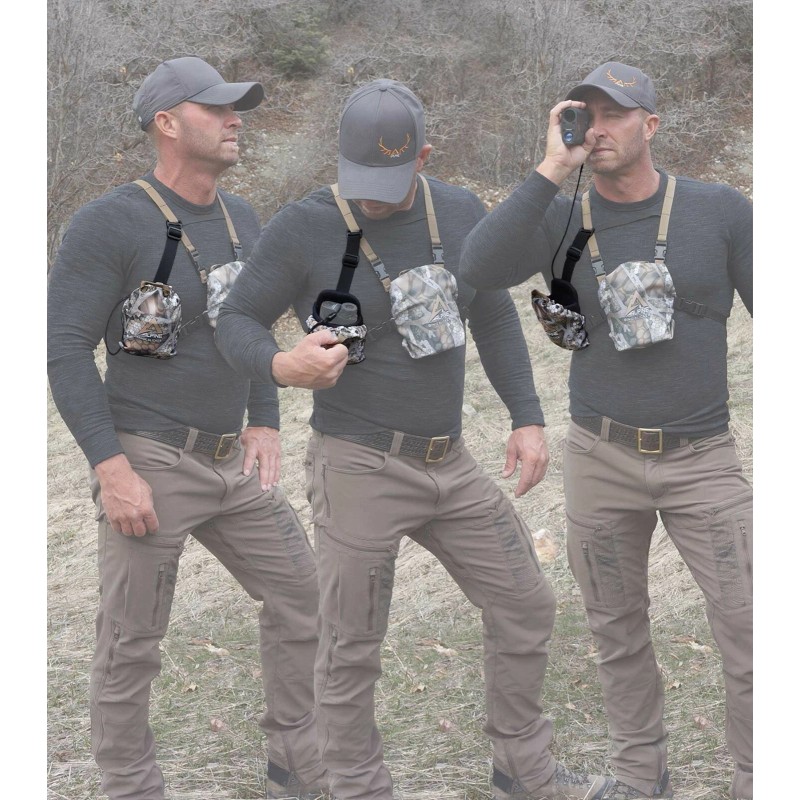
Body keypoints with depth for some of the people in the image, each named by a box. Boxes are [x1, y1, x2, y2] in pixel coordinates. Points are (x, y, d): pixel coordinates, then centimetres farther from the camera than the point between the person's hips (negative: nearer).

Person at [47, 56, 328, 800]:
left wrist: (264, 424, 8)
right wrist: (111, 469, -19)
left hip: (232, 461, 7)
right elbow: (64, 350, -15)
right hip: (148, 464, -7)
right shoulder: (109, 223, -13)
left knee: (300, 593, 9)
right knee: (131, 644, 2)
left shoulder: (241, 219, 8)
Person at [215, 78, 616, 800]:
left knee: (527, 606, 13)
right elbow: (235, 320, -5)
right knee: (352, 652, 2)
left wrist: (527, 417, 6)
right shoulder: (303, 228, -11)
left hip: (451, 464, 6)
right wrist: (281, 365, -27)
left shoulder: (462, 215, 3)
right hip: (359, 468, -5)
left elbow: (494, 319, 14)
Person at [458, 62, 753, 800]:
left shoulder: (720, 210, -3)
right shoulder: (561, 220, -1)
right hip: (601, 460, 2)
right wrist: (552, 170, -22)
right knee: (619, 634, 12)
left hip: (704, 460, -1)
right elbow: (481, 268, -20)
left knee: (750, 640, -5)